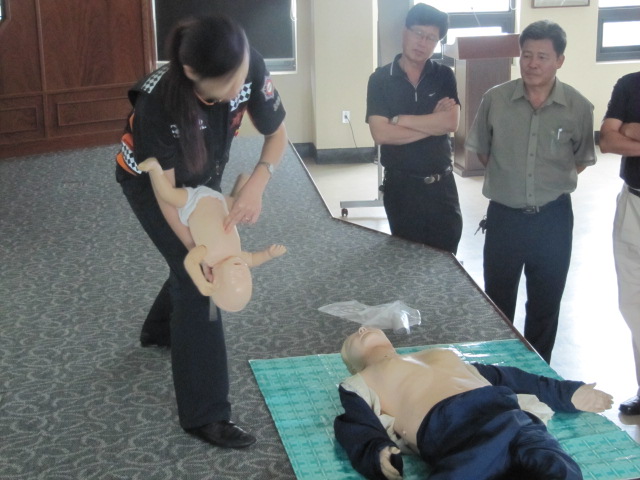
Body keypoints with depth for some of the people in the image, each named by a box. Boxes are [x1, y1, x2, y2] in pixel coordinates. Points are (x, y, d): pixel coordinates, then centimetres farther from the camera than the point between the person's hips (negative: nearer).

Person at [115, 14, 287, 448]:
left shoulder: (250, 69, -32)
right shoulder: (158, 103, -41)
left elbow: (277, 134, -18)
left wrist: (257, 184, -35)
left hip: (204, 177, 5)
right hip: (149, 181, -5)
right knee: (197, 274, -12)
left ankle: (160, 329, 53)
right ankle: (205, 415, -5)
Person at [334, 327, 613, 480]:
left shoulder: (442, 353, 41)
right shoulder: (360, 383, 25)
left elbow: (506, 378, 40)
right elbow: (360, 429, 6)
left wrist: (567, 393, 37)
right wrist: (378, 456, -18)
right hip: (450, 431, -5)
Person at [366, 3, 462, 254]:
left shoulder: (444, 76, 1)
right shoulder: (380, 79, -5)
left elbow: (451, 122, -15)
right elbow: (380, 133, -17)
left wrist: (398, 119, -15)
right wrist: (433, 123, -14)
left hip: (441, 184, 2)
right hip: (401, 186, -2)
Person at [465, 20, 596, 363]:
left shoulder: (579, 108, -10)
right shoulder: (495, 100, -9)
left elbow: (582, 159, 7)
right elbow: (481, 149, 6)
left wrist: (553, 183, 2)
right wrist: (507, 179, 4)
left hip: (553, 218, 0)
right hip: (504, 215, 0)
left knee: (545, 302, 14)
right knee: (497, 300, 14)